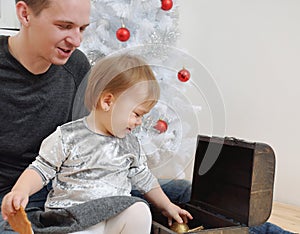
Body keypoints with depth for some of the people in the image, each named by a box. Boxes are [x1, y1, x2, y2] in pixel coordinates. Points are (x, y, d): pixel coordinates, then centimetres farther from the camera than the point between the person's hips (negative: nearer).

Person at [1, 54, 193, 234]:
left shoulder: (130, 144, 11)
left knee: (140, 212, -25)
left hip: (116, 219, 5)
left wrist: (167, 206, 29)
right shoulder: (67, 136, -3)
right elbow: (41, 170, 0)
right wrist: (20, 191, -19)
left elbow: (144, 180, 23)